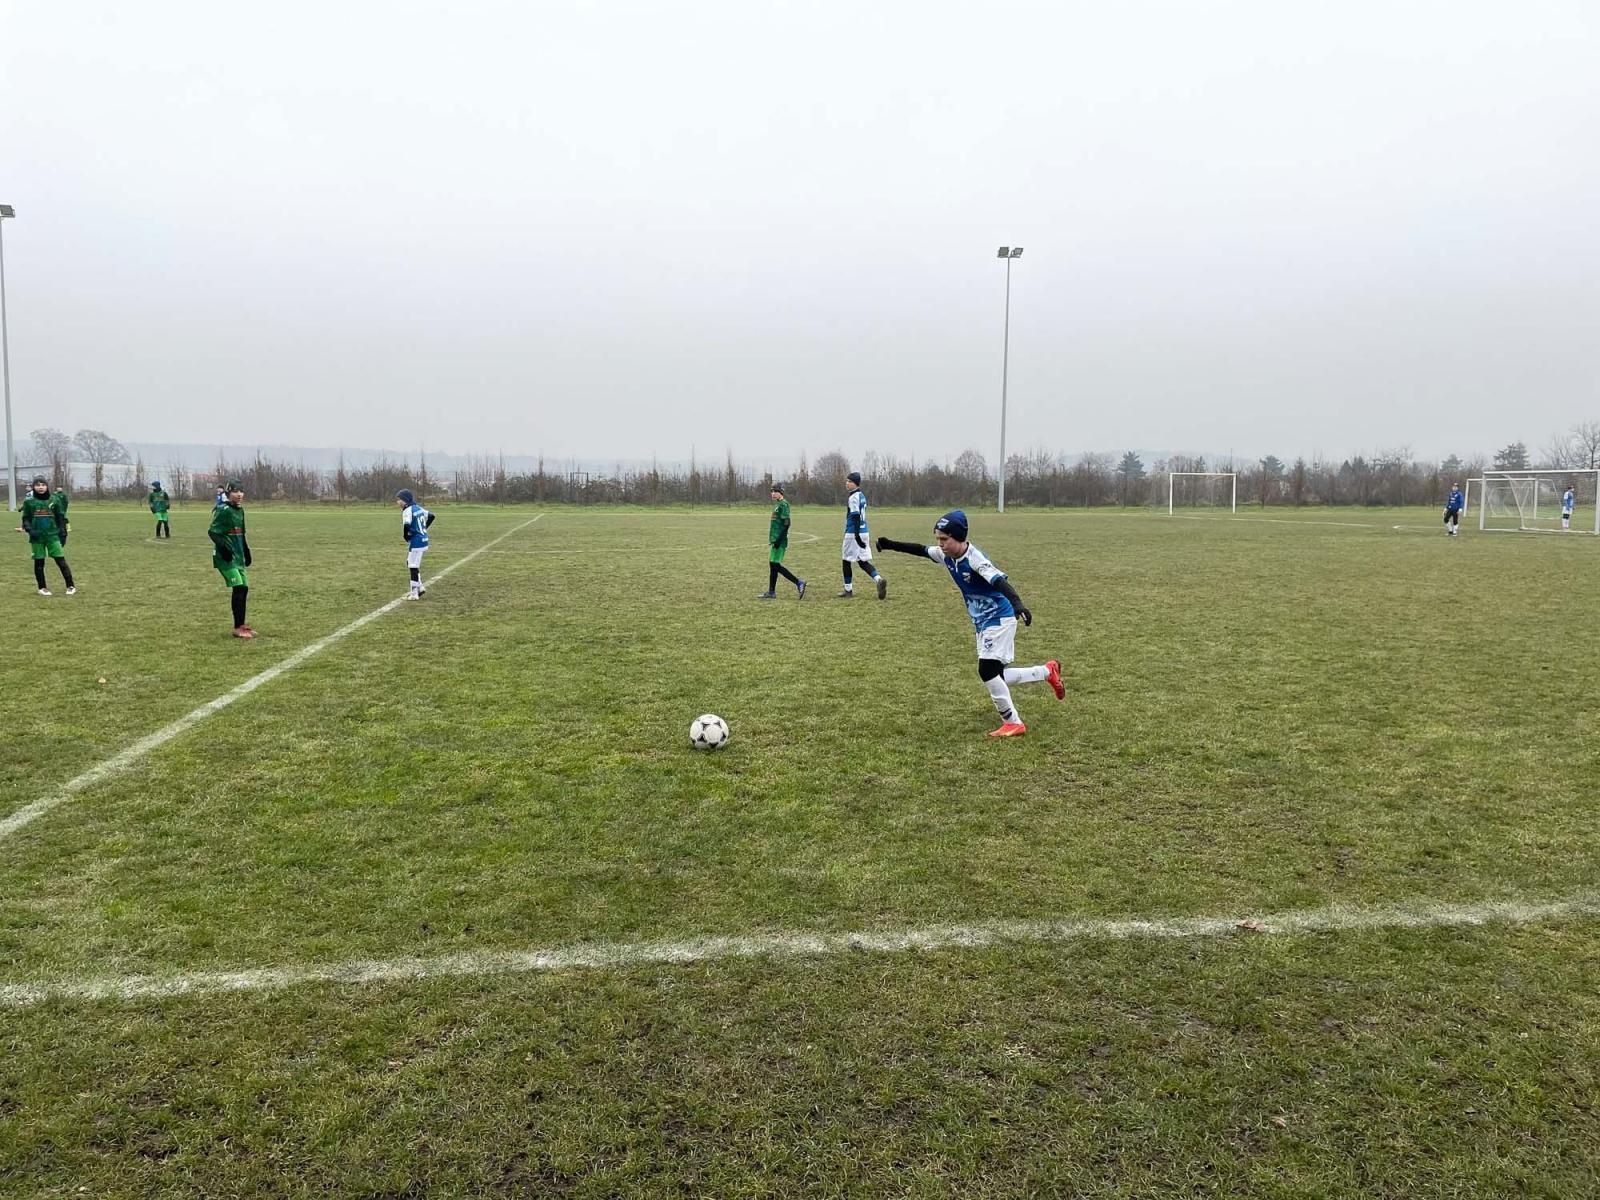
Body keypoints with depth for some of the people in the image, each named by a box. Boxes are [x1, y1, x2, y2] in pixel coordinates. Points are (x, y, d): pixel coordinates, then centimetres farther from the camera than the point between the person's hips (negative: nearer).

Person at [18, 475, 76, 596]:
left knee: (61, 560, -4)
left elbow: (61, 518, 9)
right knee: (39, 563, 7)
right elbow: (25, 519, 7)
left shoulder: (54, 500, 3)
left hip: (53, 535, 0)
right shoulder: (29, 501, 1)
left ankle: (71, 586, -1)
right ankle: (42, 588, 17)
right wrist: (29, 529, -11)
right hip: (37, 537, 0)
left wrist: (62, 533, 5)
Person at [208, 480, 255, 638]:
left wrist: (246, 551, 23)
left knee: (244, 588, 9)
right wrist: (223, 547, -27)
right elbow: (212, 532, -16)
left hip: (237, 556, 8)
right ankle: (238, 627, -8)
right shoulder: (223, 510, -12)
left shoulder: (240, 510, 12)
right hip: (226, 556, -8)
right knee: (239, 588, -13)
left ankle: (242, 624, 19)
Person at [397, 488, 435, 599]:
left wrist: (406, 537, -12)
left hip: (416, 542, -9)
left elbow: (406, 526, -31)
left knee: (413, 566, 0)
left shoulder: (408, 510, -16)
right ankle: (419, 587, 24)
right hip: (423, 540, 9)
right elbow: (431, 516, 22)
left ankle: (414, 593, 6)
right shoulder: (418, 508, 11)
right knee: (410, 563, 21)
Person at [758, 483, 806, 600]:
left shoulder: (783, 504, -12)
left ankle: (799, 582, -6)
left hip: (780, 542, -10)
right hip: (775, 541, 10)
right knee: (773, 565, 9)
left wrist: (778, 540, -23)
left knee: (775, 565, -10)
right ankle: (771, 592, 13)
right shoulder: (777, 504, 17)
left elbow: (786, 524, -19)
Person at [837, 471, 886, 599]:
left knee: (846, 560, 6)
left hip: (853, 533, -8)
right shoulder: (861, 495, 14)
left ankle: (848, 590, 13)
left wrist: (856, 535, -26)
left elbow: (856, 517, -22)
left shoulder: (853, 497, -14)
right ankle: (878, 579, -12)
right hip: (864, 532, 8)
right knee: (863, 561, 9)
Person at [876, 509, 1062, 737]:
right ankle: (1048, 671, 29)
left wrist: (1018, 604, -54)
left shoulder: (974, 558, -25)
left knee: (987, 670, -17)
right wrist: (891, 545, 13)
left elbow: (999, 581, -38)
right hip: (982, 623, 9)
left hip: (999, 619, -9)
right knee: (994, 676, 10)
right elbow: (921, 550, 15)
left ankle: (1013, 723, -2)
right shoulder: (946, 555, -1)